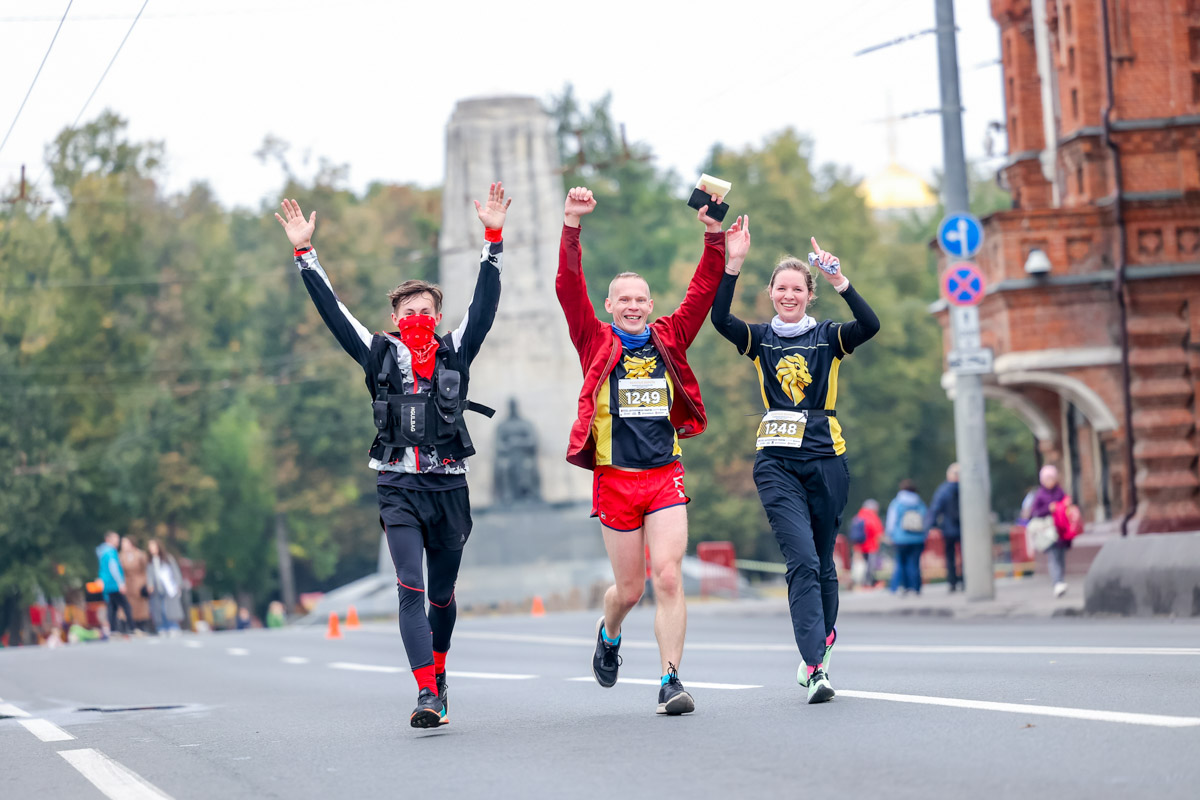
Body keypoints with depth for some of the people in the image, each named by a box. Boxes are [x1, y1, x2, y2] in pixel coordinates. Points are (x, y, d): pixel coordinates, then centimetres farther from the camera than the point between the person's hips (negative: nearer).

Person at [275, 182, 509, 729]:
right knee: (411, 590, -13)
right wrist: (304, 253, 1)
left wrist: (494, 240, -7)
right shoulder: (380, 355, 7)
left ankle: (438, 668, 35)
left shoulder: (455, 354, 8)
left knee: (442, 594, 11)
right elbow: (332, 311, 6)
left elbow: (484, 304, 1)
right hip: (398, 488, -1)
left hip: (449, 485, 1)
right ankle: (427, 694, -20)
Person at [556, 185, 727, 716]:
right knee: (630, 587, 7)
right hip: (614, 478, -1)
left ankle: (671, 682, -12)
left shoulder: (669, 339, 10)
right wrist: (571, 227, -18)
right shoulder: (597, 344, 3)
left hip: (665, 477, 1)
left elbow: (703, 291, 4)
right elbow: (569, 288, -8)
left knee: (668, 577, -13)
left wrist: (714, 238, -8)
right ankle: (609, 634, 41)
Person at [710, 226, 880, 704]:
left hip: (826, 460, 1)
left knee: (822, 562, 9)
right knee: (802, 561, -14)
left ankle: (821, 638, 34)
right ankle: (815, 665, -20)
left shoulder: (828, 337, 5)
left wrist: (838, 279, -26)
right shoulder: (760, 340, 7)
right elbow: (720, 319, -12)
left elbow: (870, 325, -15)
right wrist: (733, 264, -22)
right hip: (777, 464, -1)